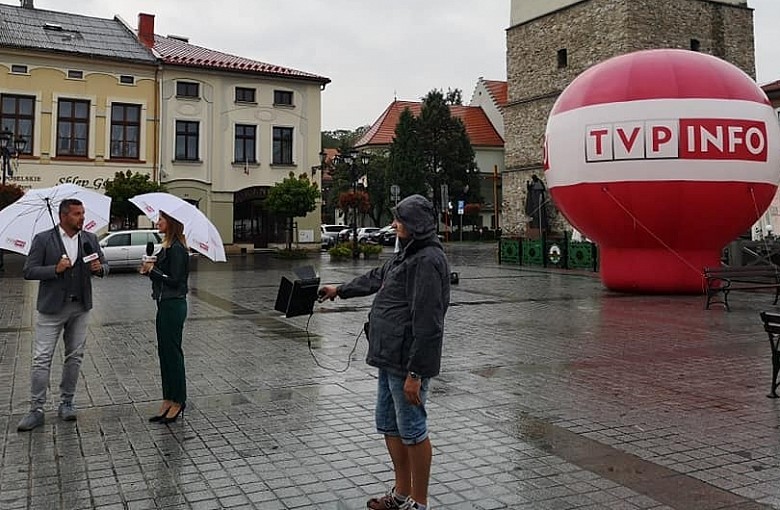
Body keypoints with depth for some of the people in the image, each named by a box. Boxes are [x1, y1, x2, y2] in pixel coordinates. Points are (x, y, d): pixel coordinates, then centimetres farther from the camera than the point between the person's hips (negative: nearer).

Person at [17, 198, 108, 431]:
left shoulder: (90, 239, 6)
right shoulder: (43, 240, -5)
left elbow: (104, 267, 11)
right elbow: (28, 271, -6)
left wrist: (99, 268, -13)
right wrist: (55, 269, -21)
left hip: (80, 307, 4)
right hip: (52, 307, -3)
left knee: (74, 357, 10)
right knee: (42, 359, -3)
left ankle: (66, 403, 22)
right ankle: (36, 410, 5)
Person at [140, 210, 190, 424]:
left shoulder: (176, 249, -16)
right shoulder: (168, 246, 14)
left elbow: (174, 280, -20)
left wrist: (152, 270, -10)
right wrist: (150, 269, 1)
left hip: (173, 305, -10)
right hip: (166, 304, 10)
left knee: (172, 352, -2)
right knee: (164, 352, 13)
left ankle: (177, 401, 9)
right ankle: (168, 400, 21)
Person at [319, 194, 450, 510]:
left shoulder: (428, 261, -18)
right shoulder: (408, 254, 14)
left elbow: (426, 324, -23)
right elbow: (376, 278, 32)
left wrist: (415, 372, -23)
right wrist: (340, 290, 44)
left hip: (407, 363, -10)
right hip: (390, 359, 10)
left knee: (412, 430, 2)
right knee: (388, 425, 18)